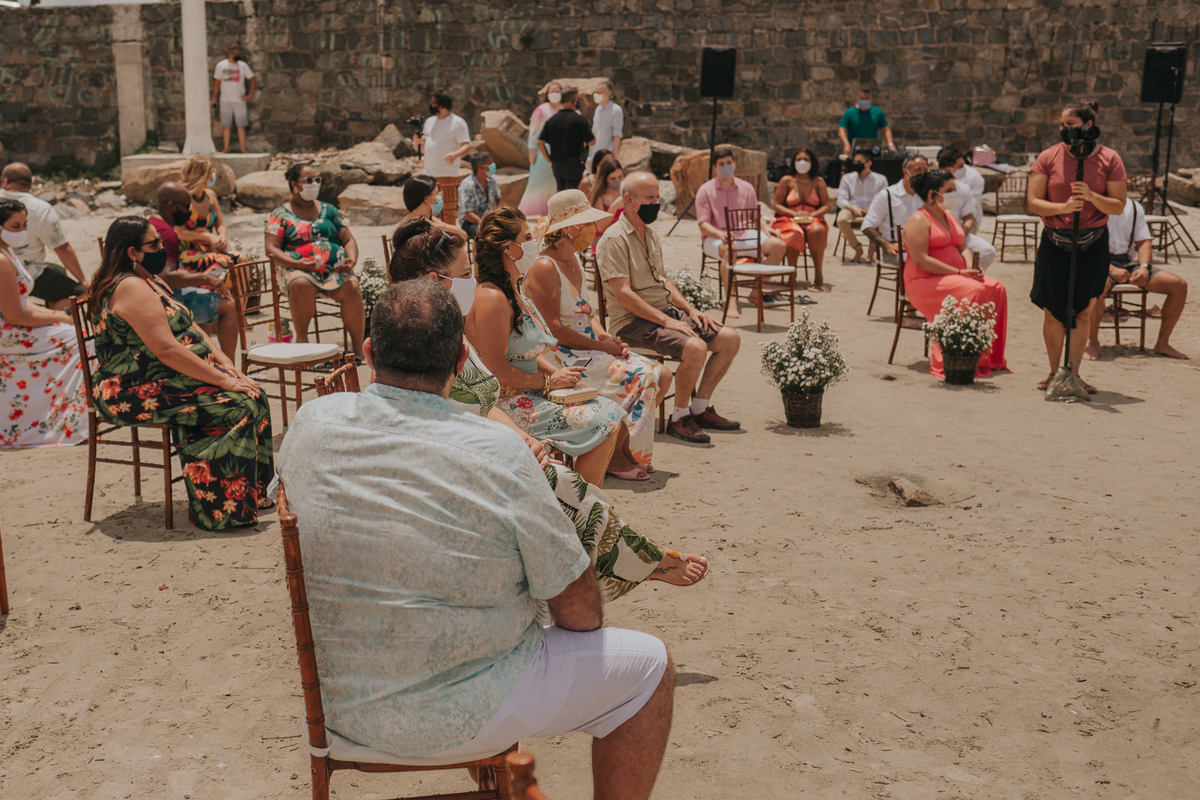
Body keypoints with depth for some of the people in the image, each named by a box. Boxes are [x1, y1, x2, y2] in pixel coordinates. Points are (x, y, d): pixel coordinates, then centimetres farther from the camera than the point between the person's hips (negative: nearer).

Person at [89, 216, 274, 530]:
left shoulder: (151, 281, 17)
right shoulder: (131, 288, -17)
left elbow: (191, 329, 17)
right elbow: (167, 350, -25)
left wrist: (227, 365, 2)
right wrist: (223, 379, -21)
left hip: (162, 380, 10)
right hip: (133, 393, -10)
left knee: (252, 393, -2)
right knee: (237, 405, -21)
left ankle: (259, 491, 3)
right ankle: (221, 510, -15)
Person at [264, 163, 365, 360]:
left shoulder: (328, 210, 22)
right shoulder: (281, 215, 12)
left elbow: (348, 239, 20)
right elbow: (271, 248, 1)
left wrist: (352, 260, -4)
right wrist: (296, 263, -16)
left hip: (336, 269, 2)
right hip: (300, 269, -2)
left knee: (351, 289, -32)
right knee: (301, 284, -39)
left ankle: (358, 347, -23)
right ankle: (302, 340, -26)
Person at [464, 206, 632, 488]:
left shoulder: (513, 293, 13)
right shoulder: (492, 298, -20)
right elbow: (496, 367, -23)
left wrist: (557, 372, 4)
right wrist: (548, 381, -15)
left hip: (530, 392, 10)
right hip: (508, 403, -10)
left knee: (611, 411, 6)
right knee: (603, 425, -14)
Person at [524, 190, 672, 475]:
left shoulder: (574, 260, 15)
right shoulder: (544, 268, -15)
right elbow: (553, 329, -20)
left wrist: (607, 338, 0)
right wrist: (602, 345, -17)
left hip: (588, 349, 9)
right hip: (562, 357, -9)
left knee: (662, 375, -3)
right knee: (642, 378, -22)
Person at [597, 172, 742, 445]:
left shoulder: (650, 234, 17)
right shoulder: (614, 239, -12)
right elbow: (622, 294, -19)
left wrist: (690, 309, 7)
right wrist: (667, 321, -21)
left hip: (667, 312, 9)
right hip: (633, 321, -9)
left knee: (730, 338, -1)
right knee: (695, 347, -31)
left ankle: (700, 408, 8)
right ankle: (679, 418, -12)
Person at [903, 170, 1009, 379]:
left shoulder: (950, 216, 19)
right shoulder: (919, 220, -9)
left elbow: (963, 248, 20)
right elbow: (921, 261, -19)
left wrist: (971, 268, -4)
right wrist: (960, 273, -20)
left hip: (953, 277, 9)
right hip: (925, 282, -8)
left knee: (996, 289, -14)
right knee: (973, 292, -31)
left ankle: (992, 357, -8)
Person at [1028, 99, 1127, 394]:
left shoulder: (1109, 159, 0)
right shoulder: (1048, 157, 0)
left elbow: (1118, 206, -2)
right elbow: (1033, 202, -4)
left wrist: (1092, 197, -20)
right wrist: (1063, 207, -21)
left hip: (1093, 244, 0)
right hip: (1055, 243, 0)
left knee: (1083, 312, 6)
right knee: (1053, 312, 2)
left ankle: (1074, 373, 18)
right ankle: (1054, 372, 17)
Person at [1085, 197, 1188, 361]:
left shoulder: (1133, 207, 13)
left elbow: (1144, 241, 13)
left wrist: (1144, 267, -8)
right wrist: (1111, 269, -23)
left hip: (1128, 262, 6)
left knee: (1179, 285, -11)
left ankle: (1162, 343, 1)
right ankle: (1093, 344, -19)